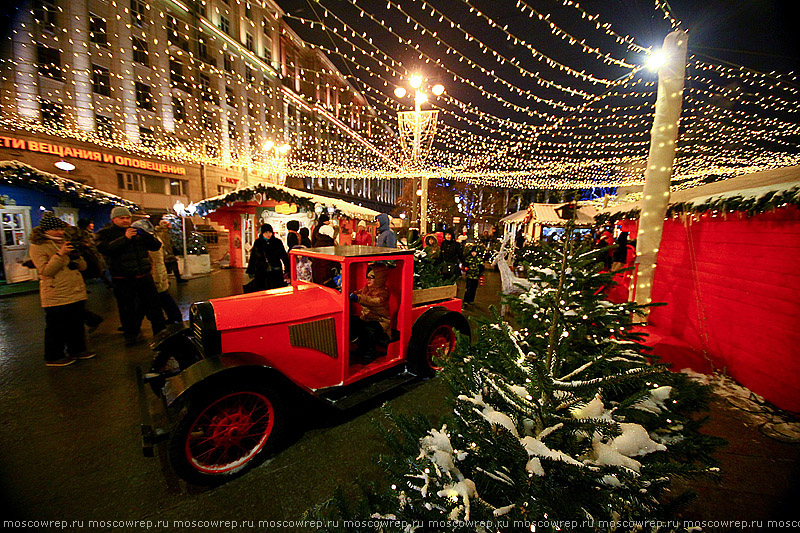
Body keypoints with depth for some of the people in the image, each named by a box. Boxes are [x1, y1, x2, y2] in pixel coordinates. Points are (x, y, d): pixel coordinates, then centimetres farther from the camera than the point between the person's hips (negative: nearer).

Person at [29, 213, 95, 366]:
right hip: (56, 296, -6)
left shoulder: (65, 243, 13)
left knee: (77, 324, 14)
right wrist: (60, 254, -25)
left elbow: (83, 267, 9)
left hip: (76, 293, 6)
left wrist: (75, 255, -9)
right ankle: (54, 357, 18)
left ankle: (77, 350, 27)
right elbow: (46, 271, -16)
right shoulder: (37, 247, -6)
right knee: (56, 327, 4)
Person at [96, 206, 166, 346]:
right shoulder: (105, 233, 2)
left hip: (144, 276, 3)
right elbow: (104, 249, -17)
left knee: (153, 303, 7)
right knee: (127, 308, 6)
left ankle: (160, 331, 18)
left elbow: (156, 245, 5)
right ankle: (130, 335, 21)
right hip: (122, 279, -3)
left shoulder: (137, 231, 12)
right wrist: (125, 238, -22)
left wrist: (144, 235, -12)